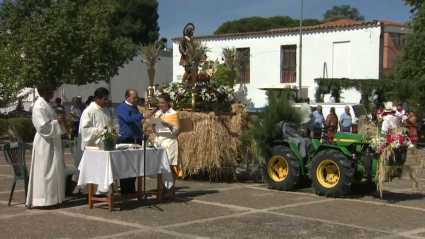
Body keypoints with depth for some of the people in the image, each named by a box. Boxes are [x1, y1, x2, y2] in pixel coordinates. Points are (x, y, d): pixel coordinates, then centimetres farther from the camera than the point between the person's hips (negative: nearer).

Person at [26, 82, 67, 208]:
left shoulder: (45, 104, 13)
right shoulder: (39, 106, -17)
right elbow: (42, 126, -23)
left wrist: (58, 120, 6)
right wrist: (57, 121, -16)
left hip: (51, 142, 10)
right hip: (45, 143, -10)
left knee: (52, 170, 12)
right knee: (45, 170, -6)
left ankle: (50, 197, 18)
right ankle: (44, 198, -1)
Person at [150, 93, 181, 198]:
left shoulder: (173, 113, -1)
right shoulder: (157, 113, 14)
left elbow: (176, 130, -5)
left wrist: (168, 125, -22)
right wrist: (153, 126, -4)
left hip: (169, 141, -5)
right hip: (159, 141, 5)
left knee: (170, 165, -6)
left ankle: (171, 189, -2)